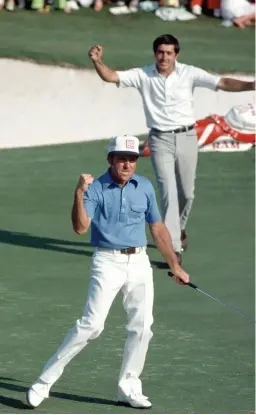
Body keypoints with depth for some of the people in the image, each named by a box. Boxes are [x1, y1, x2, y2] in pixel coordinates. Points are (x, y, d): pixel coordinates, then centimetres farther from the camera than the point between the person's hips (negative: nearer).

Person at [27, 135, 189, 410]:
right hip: (108, 263, -5)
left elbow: (158, 229, 15)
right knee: (91, 325, -13)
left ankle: (128, 388, 13)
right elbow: (80, 227, -19)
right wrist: (79, 194, -30)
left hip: (139, 263, 5)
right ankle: (44, 382, -8)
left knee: (142, 327, 1)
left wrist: (175, 266, 16)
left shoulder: (145, 187, 7)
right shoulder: (96, 188, -7)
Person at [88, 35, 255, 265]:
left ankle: (179, 229, 42)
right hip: (160, 140, -1)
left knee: (187, 193, 11)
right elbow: (111, 76, -10)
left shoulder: (189, 73, -5)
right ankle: (174, 248, -12)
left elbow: (223, 83, -12)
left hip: (186, 137, 1)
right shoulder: (143, 75, -4)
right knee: (168, 192, -11)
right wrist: (98, 62, -30)